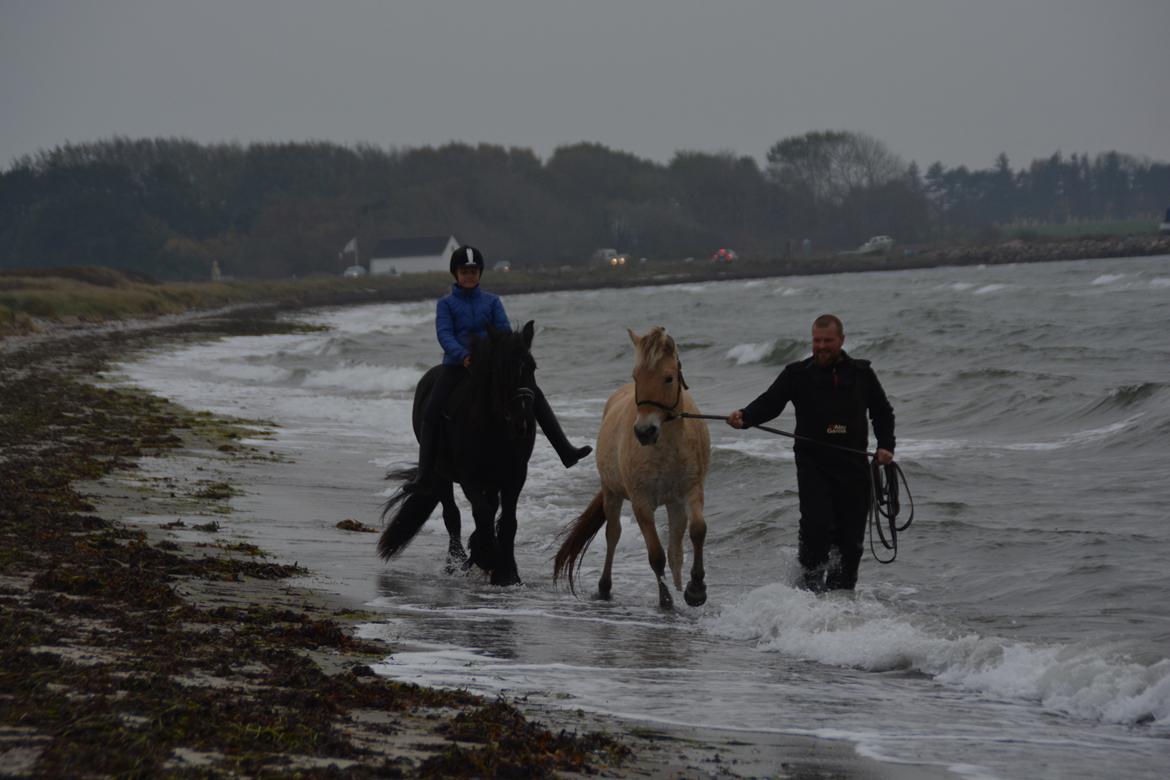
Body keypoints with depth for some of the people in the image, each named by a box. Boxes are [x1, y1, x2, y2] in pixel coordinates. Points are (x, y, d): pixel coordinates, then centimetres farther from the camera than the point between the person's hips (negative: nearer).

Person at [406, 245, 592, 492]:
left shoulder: (491, 301, 10)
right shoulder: (446, 303, 4)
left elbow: (504, 330, 0)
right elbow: (444, 334, -10)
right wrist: (463, 356, -28)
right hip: (457, 365, -2)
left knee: (535, 395, -7)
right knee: (431, 413, -20)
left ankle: (565, 451, -5)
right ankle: (425, 474, -20)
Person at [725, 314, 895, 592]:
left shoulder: (861, 373, 10)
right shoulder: (798, 374, 4)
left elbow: (882, 412, 20)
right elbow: (769, 403, -7)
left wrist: (886, 446, 5)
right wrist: (744, 417, -28)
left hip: (853, 464, 2)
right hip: (813, 464, -2)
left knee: (851, 537, 3)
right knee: (817, 526, -20)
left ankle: (842, 592, 17)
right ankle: (810, 584, -5)